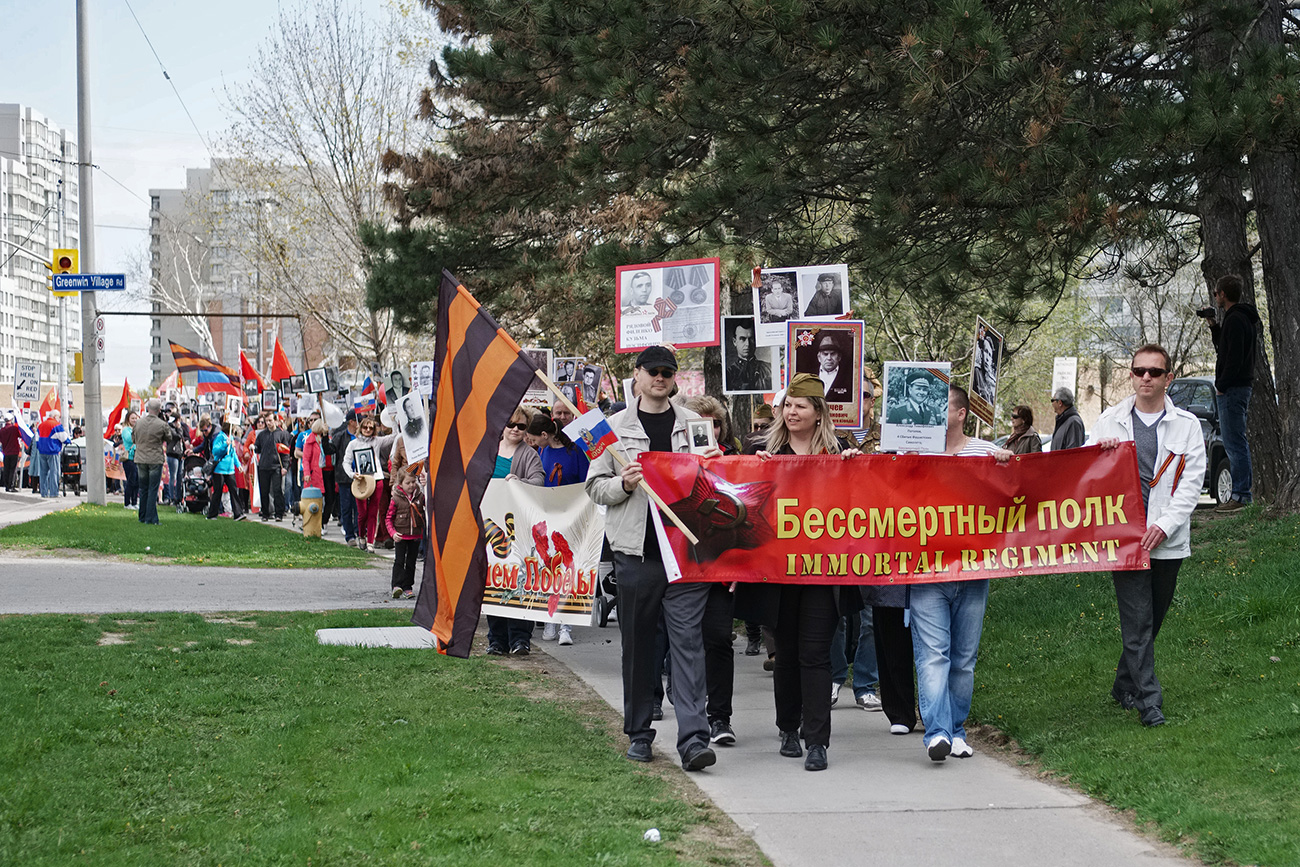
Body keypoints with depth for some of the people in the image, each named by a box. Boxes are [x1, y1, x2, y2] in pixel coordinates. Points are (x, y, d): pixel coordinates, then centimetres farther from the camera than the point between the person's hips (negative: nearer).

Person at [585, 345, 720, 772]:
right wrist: (623, 484, -10)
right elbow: (595, 487, 9)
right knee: (637, 645, 7)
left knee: (687, 640, -9)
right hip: (636, 552, 1)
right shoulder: (615, 427, 8)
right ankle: (639, 733, 20)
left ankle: (694, 738, -15)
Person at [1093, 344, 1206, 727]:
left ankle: (1124, 687, 26)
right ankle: (1149, 701, -7)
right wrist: (1102, 452, -10)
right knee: (1137, 621, -7)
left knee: (1152, 620, 10)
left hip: (1168, 540, 1)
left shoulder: (1186, 424, 5)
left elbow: (1191, 482, -1)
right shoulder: (1111, 421, 8)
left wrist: (1164, 526, -12)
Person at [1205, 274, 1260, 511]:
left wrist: (1222, 386, -16)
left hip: (1232, 390, -11)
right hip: (1240, 387, 11)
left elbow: (1234, 358, -22)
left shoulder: (1235, 320, -16)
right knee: (1237, 443, 13)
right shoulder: (1244, 318, 17)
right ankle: (1242, 494, 16)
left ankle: (1241, 495, -10)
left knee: (1234, 443, -10)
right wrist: (1214, 327, 17)